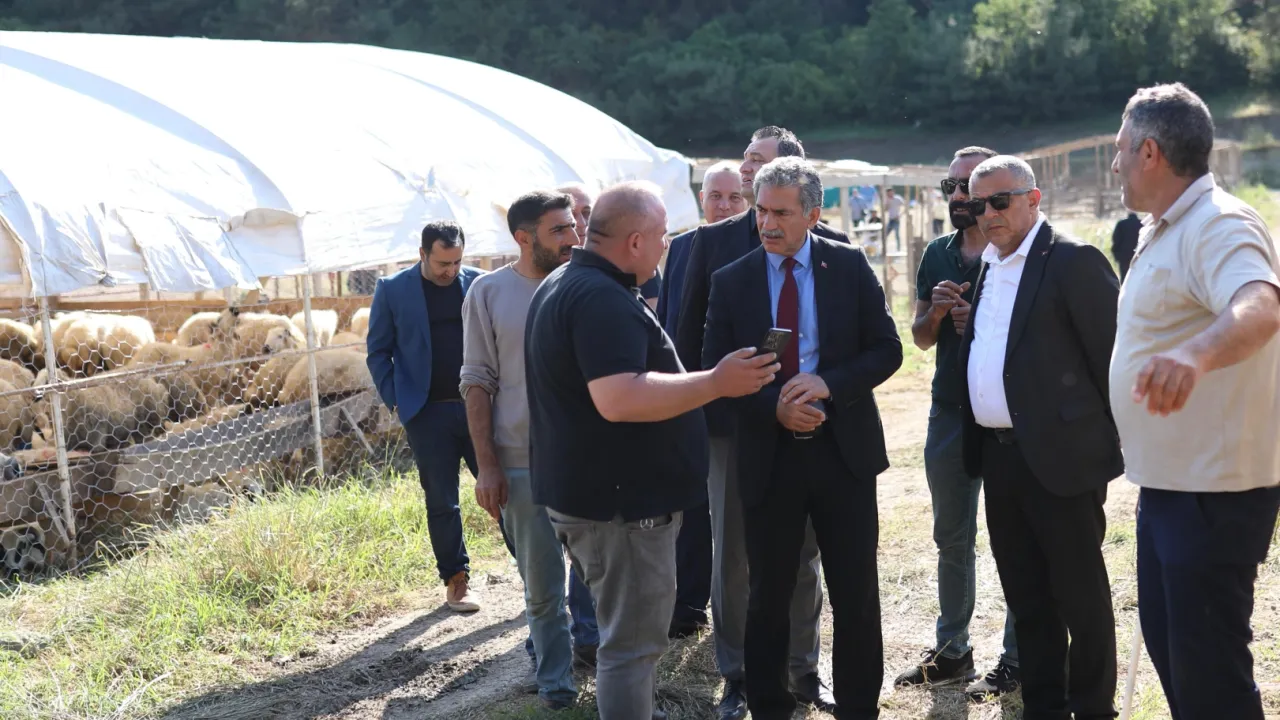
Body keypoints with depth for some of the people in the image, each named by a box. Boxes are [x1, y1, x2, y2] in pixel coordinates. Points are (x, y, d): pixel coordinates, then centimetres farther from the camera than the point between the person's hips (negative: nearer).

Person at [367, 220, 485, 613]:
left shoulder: (479, 282, 3)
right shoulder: (392, 289, 0)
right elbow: (378, 352, 4)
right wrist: (396, 401, -4)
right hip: (428, 414, -1)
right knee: (441, 502, 6)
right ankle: (455, 580, 16)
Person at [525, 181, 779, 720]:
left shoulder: (564, 285, 13)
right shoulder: (602, 298, -22)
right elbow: (619, 399, -32)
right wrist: (715, 382, -26)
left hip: (594, 491, 11)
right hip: (619, 498, -11)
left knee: (626, 629, 23)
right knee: (633, 641, -1)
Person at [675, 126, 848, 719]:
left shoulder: (830, 245, -1)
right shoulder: (714, 241, 1)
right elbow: (689, 330, 2)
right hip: (733, 421, 0)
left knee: (802, 555, 11)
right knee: (732, 556, 8)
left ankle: (803, 671, 25)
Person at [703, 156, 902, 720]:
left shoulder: (850, 267, -1)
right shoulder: (731, 281, 0)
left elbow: (886, 350, -1)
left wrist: (828, 383, -18)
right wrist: (773, 408, -17)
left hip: (843, 447, 0)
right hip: (768, 455, 0)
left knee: (857, 594, 7)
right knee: (768, 595, 11)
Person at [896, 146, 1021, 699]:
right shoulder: (937, 256, 9)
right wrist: (937, 310, -8)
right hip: (949, 412, 6)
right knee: (952, 537, 13)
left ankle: (1016, 659, 13)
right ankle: (951, 650, 25)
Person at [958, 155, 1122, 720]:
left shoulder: (1074, 261, -11)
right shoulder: (987, 267, 15)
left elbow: (1112, 351, -12)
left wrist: (1112, 436, -7)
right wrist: (963, 321, 6)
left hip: (1061, 456, -8)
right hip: (999, 456, 8)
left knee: (1080, 596, 4)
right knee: (1025, 596, 16)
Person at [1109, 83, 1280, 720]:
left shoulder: (1219, 225, -20)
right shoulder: (1165, 231, 12)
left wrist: (1194, 356, -60)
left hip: (1213, 491, -10)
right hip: (1168, 481, 10)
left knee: (1209, 667, -4)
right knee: (1168, 643, 18)